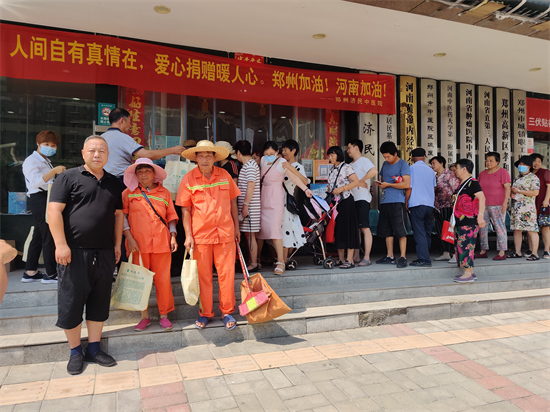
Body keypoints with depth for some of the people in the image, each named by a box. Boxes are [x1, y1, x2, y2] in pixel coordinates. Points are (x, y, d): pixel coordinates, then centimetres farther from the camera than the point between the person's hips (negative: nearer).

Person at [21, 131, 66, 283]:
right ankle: (51, 274, -5)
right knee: (49, 237, -10)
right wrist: (54, 171, -28)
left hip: (48, 198, 10)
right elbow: (36, 182, -22)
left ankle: (30, 272, 19)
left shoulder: (46, 161, 23)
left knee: (39, 236, 12)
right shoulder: (31, 160, -6)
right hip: (39, 199, -10)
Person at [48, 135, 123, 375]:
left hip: (104, 254, 4)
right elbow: (54, 211, -7)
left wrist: (117, 244, 11)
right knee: (71, 303, 4)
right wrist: (61, 245, -15)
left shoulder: (113, 183, 14)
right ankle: (75, 351, 21)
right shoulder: (69, 177, -1)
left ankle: (94, 349, 24)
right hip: (75, 252, -4)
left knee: (99, 302, 11)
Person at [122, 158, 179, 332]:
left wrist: (173, 236, 5)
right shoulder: (129, 193, 8)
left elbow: (171, 216, 15)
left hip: (161, 243, 1)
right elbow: (122, 216, 4)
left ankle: (164, 315, 17)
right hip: (138, 245, 0)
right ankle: (144, 316, 20)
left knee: (163, 280, 2)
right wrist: (129, 237, -7)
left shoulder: (164, 192, 12)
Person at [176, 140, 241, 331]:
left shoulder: (224, 175, 5)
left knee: (227, 273, 4)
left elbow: (232, 202, 12)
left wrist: (236, 228, 11)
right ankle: (205, 313, 24)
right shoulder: (189, 178, 0)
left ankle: (227, 312, 20)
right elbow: (185, 209, 1)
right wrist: (188, 235, -4)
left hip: (225, 233, 1)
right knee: (204, 276, 8)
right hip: (200, 235, -1)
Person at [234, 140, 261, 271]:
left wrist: (245, 205, -20)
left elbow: (251, 186, -20)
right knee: (248, 235, 12)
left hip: (249, 206, -10)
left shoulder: (249, 165, -12)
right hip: (247, 206, 10)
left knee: (250, 235, -4)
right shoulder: (250, 164, 18)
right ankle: (253, 262, 19)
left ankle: (254, 264, 3)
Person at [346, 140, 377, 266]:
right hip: (352, 199, 9)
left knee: (365, 228, -11)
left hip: (362, 199, -9)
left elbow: (374, 171, -22)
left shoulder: (364, 160, -3)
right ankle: (355, 257, 15)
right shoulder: (350, 165, 23)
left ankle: (367, 258, -11)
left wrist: (361, 181, -16)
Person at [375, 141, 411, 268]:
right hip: (384, 201, 8)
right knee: (386, 230, 10)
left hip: (397, 201, -7)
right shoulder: (385, 164, 18)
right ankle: (390, 257, 19)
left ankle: (403, 257, -2)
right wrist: (379, 182, 7)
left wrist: (388, 184, -11)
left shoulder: (403, 164, -4)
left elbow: (407, 184, -14)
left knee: (400, 230, -6)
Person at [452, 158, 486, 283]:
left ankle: (468, 274, -5)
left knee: (465, 245, -9)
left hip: (469, 221, -10)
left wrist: (480, 215, -26)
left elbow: (482, 198, -19)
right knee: (460, 245, 11)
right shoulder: (461, 184, 18)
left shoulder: (472, 183, -11)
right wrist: (455, 218, 25)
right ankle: (470, 272, 19)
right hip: (460, 221, 10)